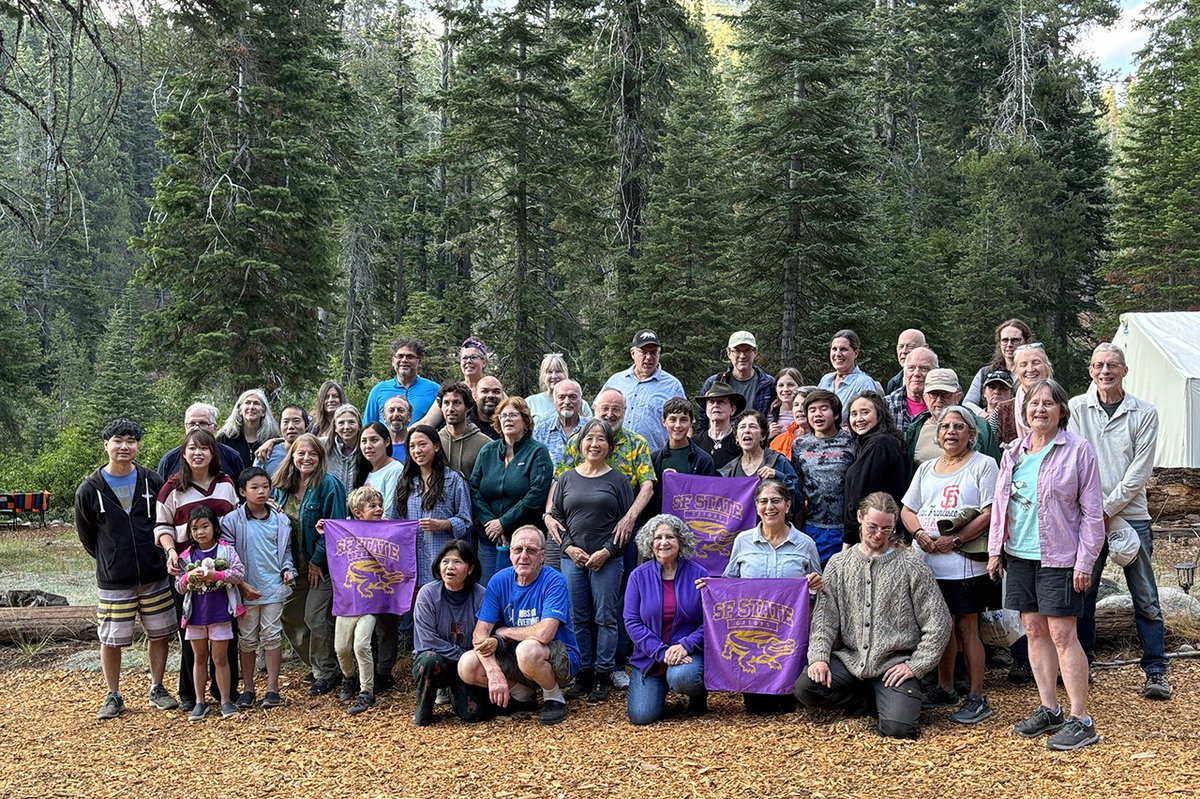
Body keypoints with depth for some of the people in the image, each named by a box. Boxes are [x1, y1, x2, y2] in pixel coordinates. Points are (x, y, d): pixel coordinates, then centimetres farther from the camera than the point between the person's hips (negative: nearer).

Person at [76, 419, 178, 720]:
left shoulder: (153, 482, -1)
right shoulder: (89, 490, -5)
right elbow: (86, 534, 7)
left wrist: (156, 555, 8)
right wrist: (110, 560, 8)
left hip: (154, 578, 2)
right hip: (113, 581, -1)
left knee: (159, 634, 8)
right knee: (111, 640, 4)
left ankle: (157, 689, 24)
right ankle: (113, 696, 20)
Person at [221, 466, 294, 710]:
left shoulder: (280, 520, 3)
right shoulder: (232, 521, -5)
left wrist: (287, 569, -3)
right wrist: (241, 584, -10)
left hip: (274, 587, 1)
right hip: (246, 589, -1)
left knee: (272, 635, 3)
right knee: (247, 638, 8)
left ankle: (272, 689, 10)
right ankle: (248, 689, 19)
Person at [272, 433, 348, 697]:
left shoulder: (328, 485, -14)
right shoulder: (281, 486, 6)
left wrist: (317, 561, -15)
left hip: (322, 565, -7)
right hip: (294, 566, 7)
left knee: (314, 618, -7)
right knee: (289, 617, 9)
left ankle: (327, 673, 11)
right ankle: (318, 666, 27)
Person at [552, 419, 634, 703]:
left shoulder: (617, 480, 3)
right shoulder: (566, 479, 10)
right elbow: (557, 517, 10)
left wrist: (607, 551, -10)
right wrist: (569, 547, -4)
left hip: (607, 560, -3)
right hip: (573, 559, 3)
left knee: (605, 618, -1)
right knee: (578, 618, 6)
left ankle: (603, 675, 7)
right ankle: (582, 673, 14)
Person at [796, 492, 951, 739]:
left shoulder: (912, 566, -2)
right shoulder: (839, 564, 7)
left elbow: (939, 623, -2)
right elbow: (825, 617, 3)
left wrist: (915, 666, -8)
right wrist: (819, 656, -12)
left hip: (894, 664, -3)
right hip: (849, 661, 3)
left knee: (899, 728, -25)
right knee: (805, 687, -22)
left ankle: (900, 700, 13)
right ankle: (874, 703, 2)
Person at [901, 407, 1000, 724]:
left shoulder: (983, 465, -1)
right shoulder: (927, 468, 17)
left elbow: (990, 514, -10)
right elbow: (907, 510, 16)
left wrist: (954, 540, -17)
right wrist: (919, 534, -5)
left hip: (964, 563, -5)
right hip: (927, 563, 6)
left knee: (966, 627, -3)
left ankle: (977, 698, 5)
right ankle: (945, 689, 25)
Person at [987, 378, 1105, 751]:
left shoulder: (1078, 450, -8)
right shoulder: (1014, 452, 10)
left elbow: (1092, 511, -8)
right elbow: (1000, 503, 15)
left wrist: (1085, 561, -11)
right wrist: (994, 549, 10)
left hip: (1059, 557, -6)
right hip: (1019, 554, 6)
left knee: (1062, 634, -6)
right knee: (1034, 630, 10)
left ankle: (1080, 720, 2)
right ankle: (1049, 710, 21)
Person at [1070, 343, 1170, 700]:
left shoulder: (1145, 413, 1)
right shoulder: (1076, 409, 3)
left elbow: (1139, 471, -4)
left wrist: (1108, 509, -10)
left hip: (1131, 515, -1)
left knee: (1145, 598, 2)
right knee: (1082, 592, 6)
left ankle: (1156, 670, 9)